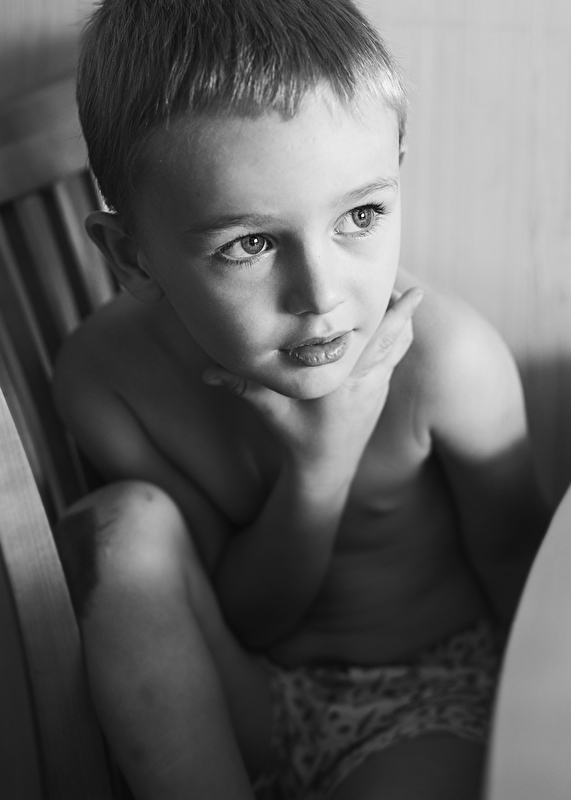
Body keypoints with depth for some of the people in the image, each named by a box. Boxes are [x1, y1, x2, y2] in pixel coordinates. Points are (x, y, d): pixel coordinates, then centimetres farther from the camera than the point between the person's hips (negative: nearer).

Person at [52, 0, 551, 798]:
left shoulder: (447, 360, -26)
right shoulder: (106, 375, -19)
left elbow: (520, 576, -9)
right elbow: (232, 621, -14)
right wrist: (320, 465, -28)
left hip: (430, 688, -2)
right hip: (235, 708, 3)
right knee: (124, 522, -24)